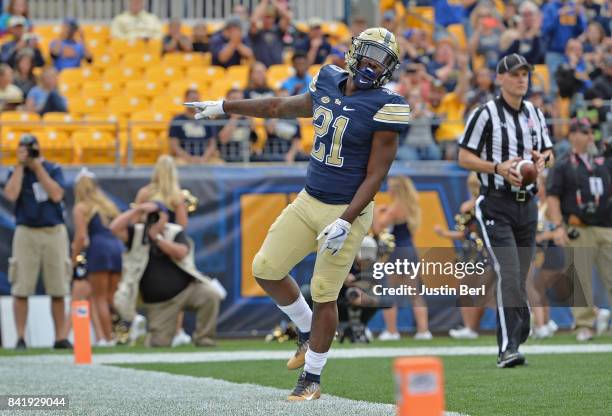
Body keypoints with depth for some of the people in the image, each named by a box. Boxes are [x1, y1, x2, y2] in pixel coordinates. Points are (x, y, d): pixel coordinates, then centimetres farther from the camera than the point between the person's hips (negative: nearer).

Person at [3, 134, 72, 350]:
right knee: (21, 289, -5)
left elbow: (56, 195, -10)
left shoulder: (53, 169, 7)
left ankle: (60, 338, 6)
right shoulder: (16, 172, 7)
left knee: (58, 289, 1)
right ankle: (20, 338, -2)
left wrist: (38, 167, -8)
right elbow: (11, 195, -12)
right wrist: (20, 166, -8)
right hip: (26, 233, 0)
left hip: (54, 233, 1)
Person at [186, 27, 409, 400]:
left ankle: (313, 379, 16)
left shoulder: (385, 107, -15)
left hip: (348, 211, -7)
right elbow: (282, 107, 22)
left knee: (324, 294, -1)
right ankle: (309, 333, 29)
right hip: (309, 201, 7)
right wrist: (224, 107, 29)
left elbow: (375, 176, -16)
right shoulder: (329, 83, 4)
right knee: (267, 270, 5)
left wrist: (345, 223, -23)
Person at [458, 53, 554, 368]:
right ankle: (508, 348, -21)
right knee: (508, 276, -17)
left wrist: (542, 159, -2)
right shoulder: (486, 114, -5)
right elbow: (464, 158, -6)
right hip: (495, 205, -6)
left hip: (527, 205, 6)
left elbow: (548, 151, 22)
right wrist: (499, 168, -19)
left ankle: (513, 343, 18)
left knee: (519, 279, 8)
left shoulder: (535, 114, 14)